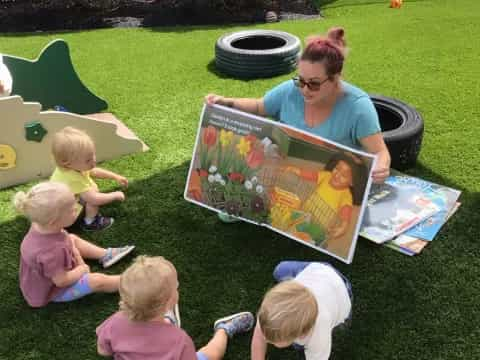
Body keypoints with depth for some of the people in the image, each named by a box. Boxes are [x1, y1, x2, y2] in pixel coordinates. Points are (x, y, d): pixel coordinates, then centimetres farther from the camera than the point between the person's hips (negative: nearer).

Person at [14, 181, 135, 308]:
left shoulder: (41, 226, -21)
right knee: (97, 280, -9)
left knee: (73, 239, 19)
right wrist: (82, 270, -16)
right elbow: (61, 281, -32)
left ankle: (106, 255, 30)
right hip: (53, 290, -9)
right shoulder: (52, 251, -46)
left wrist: (78, 257, -4)